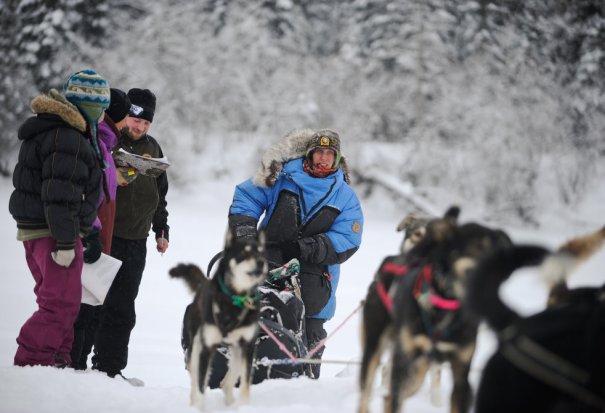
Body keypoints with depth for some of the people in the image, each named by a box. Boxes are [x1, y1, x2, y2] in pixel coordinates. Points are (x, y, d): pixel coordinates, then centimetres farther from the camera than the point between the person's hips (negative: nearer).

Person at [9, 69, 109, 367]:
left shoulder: (50, 128, 16)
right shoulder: (67, 138, -19)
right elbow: (60, 194, -24)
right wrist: (65, 242, -24)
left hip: (35, 229, 11)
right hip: (52, 231, -11)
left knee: (57, 301, 18)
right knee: (62, 302, -9)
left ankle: (58, 361, 24)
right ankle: (30, 363, -10)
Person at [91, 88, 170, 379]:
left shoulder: (152, 148, 15)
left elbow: (159, 194, 24)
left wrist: (161, 229, 22)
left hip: (135, 242, 5)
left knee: (121, 310, 7)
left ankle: (109, 368, 13)